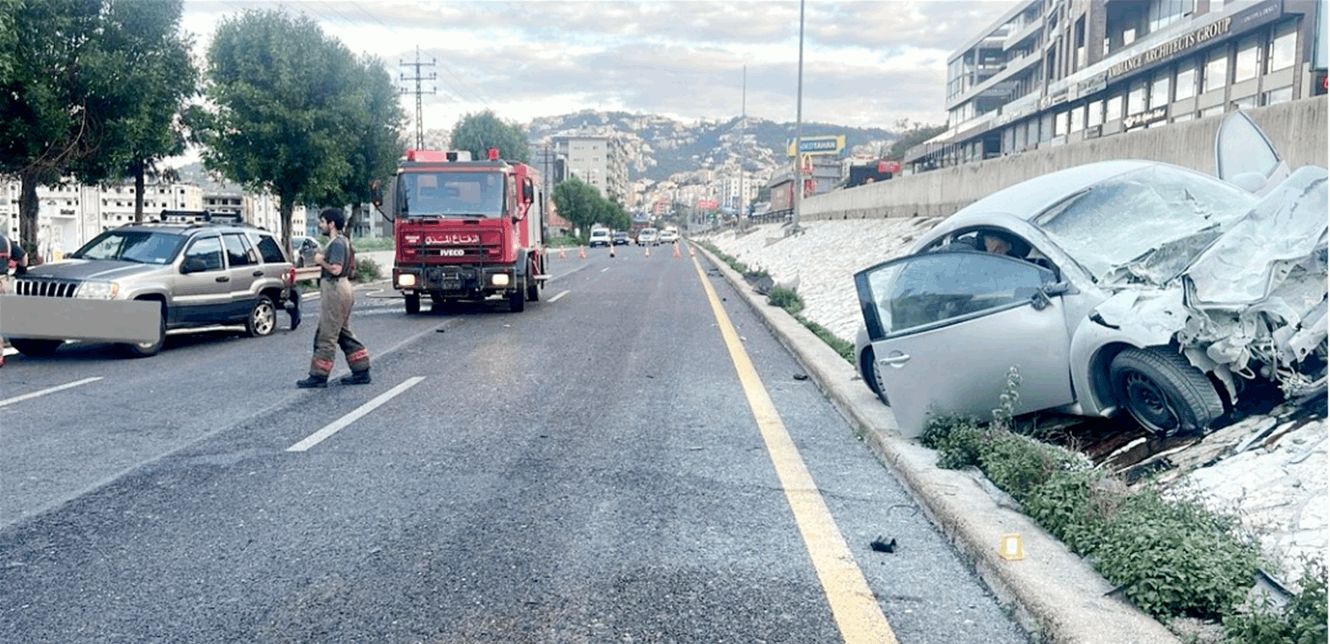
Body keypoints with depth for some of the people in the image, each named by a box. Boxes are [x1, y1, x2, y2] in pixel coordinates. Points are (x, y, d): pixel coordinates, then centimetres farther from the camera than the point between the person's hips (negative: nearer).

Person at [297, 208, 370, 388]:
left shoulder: (337, 243, -14)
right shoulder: (343, 241, 17)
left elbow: (336, 269, -25)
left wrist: (321, 261, -9)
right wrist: (323, 261, 12)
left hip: (335, 292, -11)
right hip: (343, 290, 11)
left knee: (326, 336, -6)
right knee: (345, 335, 14)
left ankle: (319, 376, -2)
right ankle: (362, 372, 14)